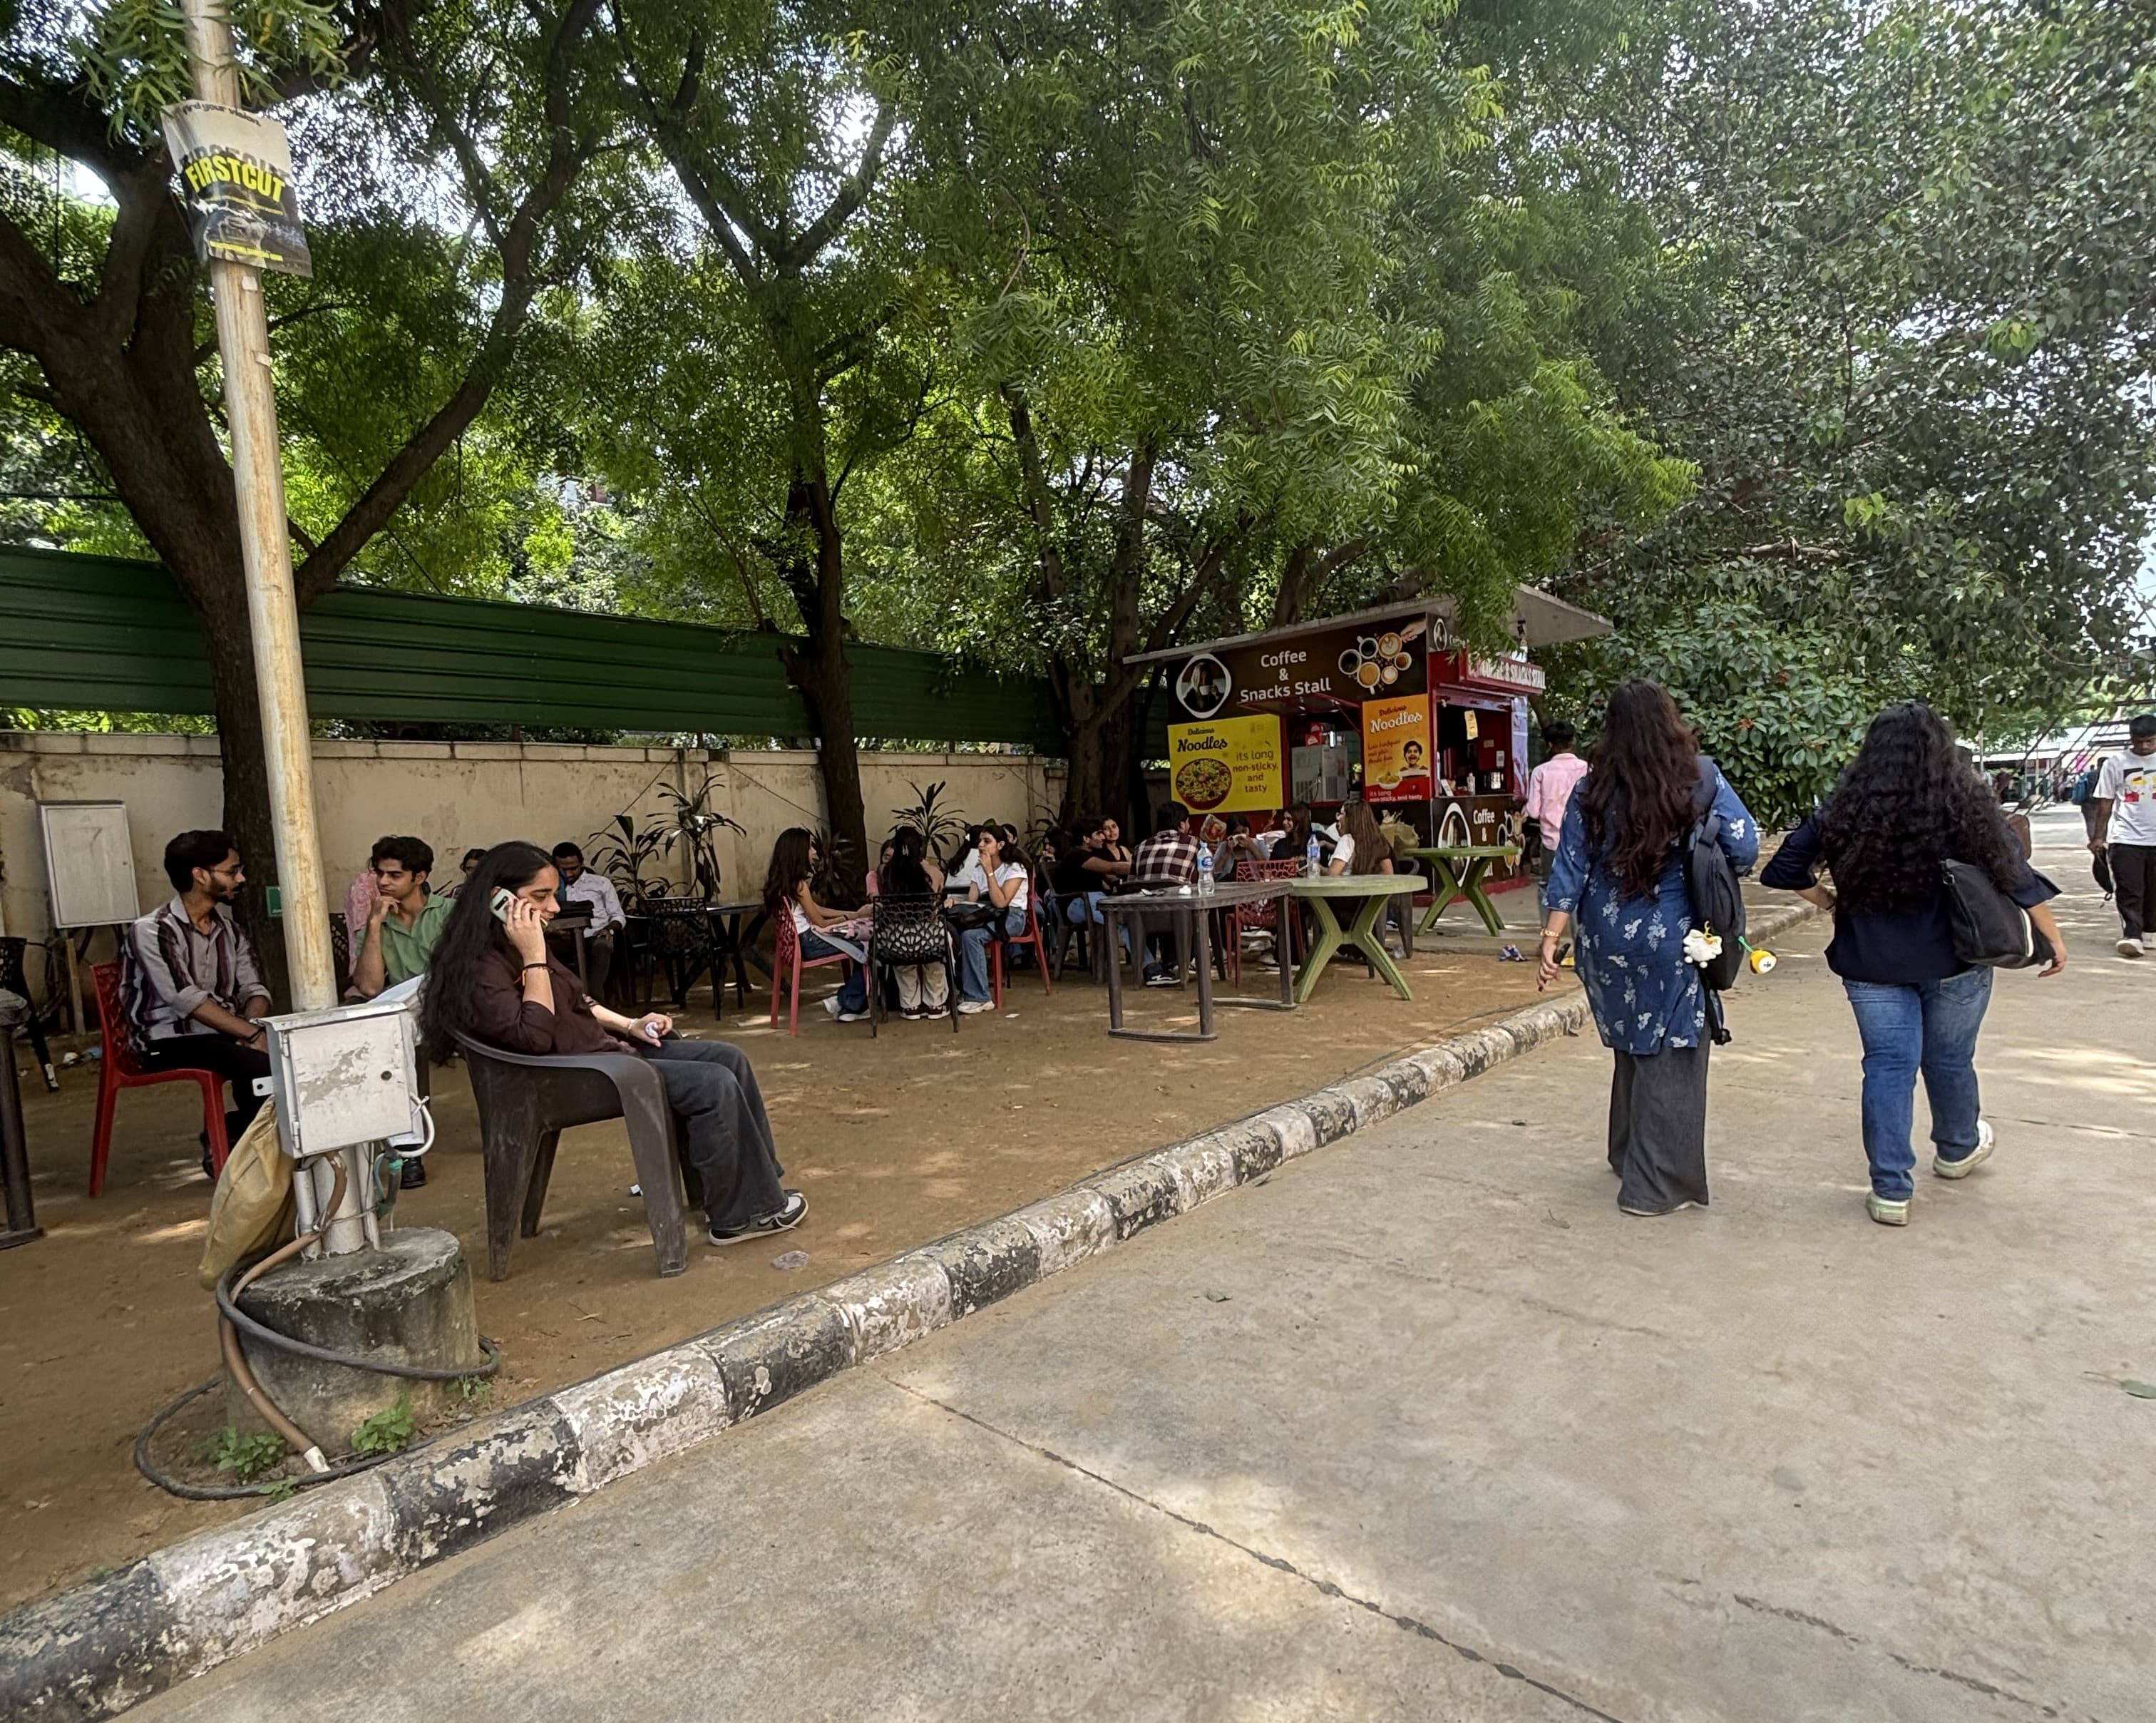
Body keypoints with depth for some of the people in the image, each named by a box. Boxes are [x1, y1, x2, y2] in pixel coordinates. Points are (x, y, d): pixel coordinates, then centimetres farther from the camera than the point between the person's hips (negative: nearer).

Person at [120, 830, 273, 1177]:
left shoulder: (230, 931, 12)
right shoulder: (151, 930, -10)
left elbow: (254, 990, 6)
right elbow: (187, 1000, -20)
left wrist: (254, 1026, -17)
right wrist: (253, 1034, -27)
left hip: (226, 1035, 7)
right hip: (171, 1043, -7)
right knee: (260, 1064, -32)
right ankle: (225, 1143, -4)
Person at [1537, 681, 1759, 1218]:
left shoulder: (1594, 789, -1)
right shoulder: (1701, 778, -6)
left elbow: (1569, 870, -3)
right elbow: (1744, 849, -10)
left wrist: (1551, 940, -2)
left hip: (1608, 942, 3)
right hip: (1674, 940, -3)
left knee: (1632, 1048, 21)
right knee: (1670, 1058, 6)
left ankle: (1626, 1156, 35)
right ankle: (1656, 1185, 11)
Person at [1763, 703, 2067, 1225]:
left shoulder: (1845, 811, -6)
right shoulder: (1968, 803, -9)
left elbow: (1786, 869, -2)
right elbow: (2015, 875, -4)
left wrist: (1835, 905, 9)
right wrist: (2053, 937, 8)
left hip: (1872, 962, 0)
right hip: (1953, 960, 0)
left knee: (1888, 1066, 5)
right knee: (1949, 1061, 19)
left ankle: (1891, 1190, 6)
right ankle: (1957, 1150, 44)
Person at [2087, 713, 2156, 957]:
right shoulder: (2115, 764, 0)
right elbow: (2105, 803, 4)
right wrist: (2098, 837, 1)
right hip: (2125, 839, -2)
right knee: (2129, 893, -5)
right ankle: (2131, 937, -7)